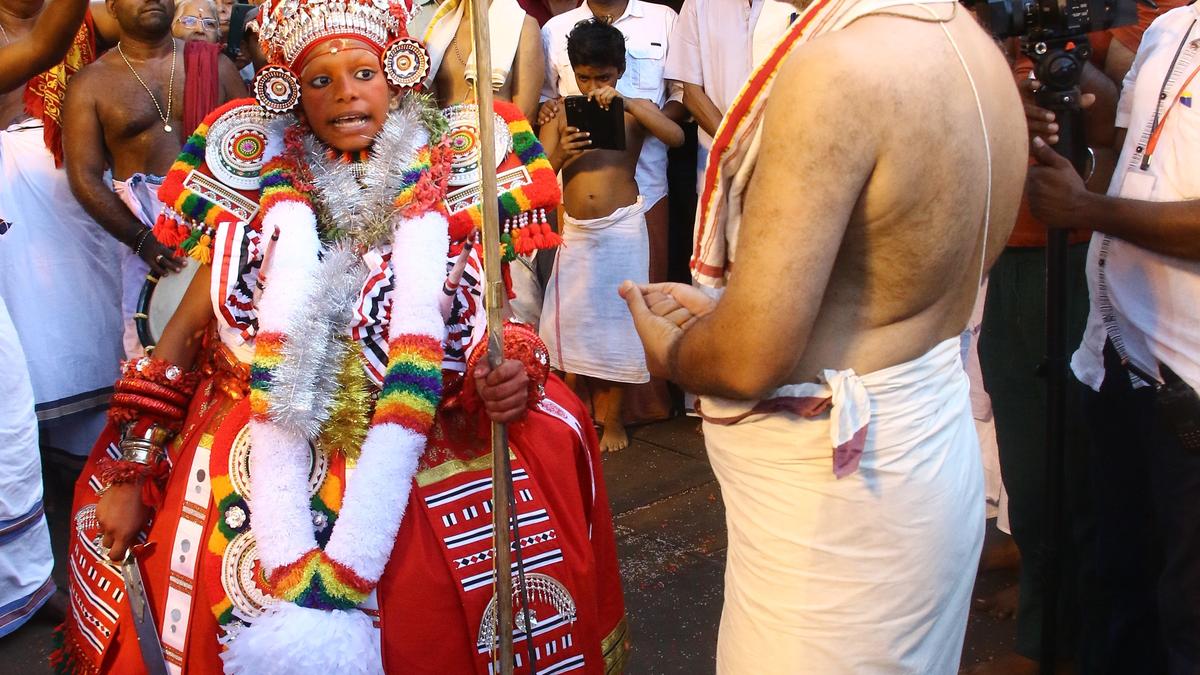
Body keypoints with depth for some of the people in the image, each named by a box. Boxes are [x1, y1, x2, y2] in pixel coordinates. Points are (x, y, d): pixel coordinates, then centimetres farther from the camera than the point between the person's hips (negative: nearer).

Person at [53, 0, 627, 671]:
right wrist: (130, 477, -2)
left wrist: (509, 374, -23)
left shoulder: (442, 194, 1)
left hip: (412, 447, 1)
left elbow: (486, 335, 1)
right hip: (268, 439, 0)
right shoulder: (263, 188, 3)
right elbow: (184, 332, 4)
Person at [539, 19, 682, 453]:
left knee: (617, 318, 3)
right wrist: (560, 154, -20)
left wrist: (626, 103, -26)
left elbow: (676, 136, -18)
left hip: (621, 226, -2)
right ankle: (597, 399, 27)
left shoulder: (634, 110, 1)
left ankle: (613, 417, 16)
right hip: (575, 230, 2)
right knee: (576, 319, 6)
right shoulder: (562, 114, 6)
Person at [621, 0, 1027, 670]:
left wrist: (669, 351, -5)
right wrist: (718, 312, 11)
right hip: (930, 459, 9)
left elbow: (749, 360, -27)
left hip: (834, 500, -8)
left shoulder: (838, 69, -25)